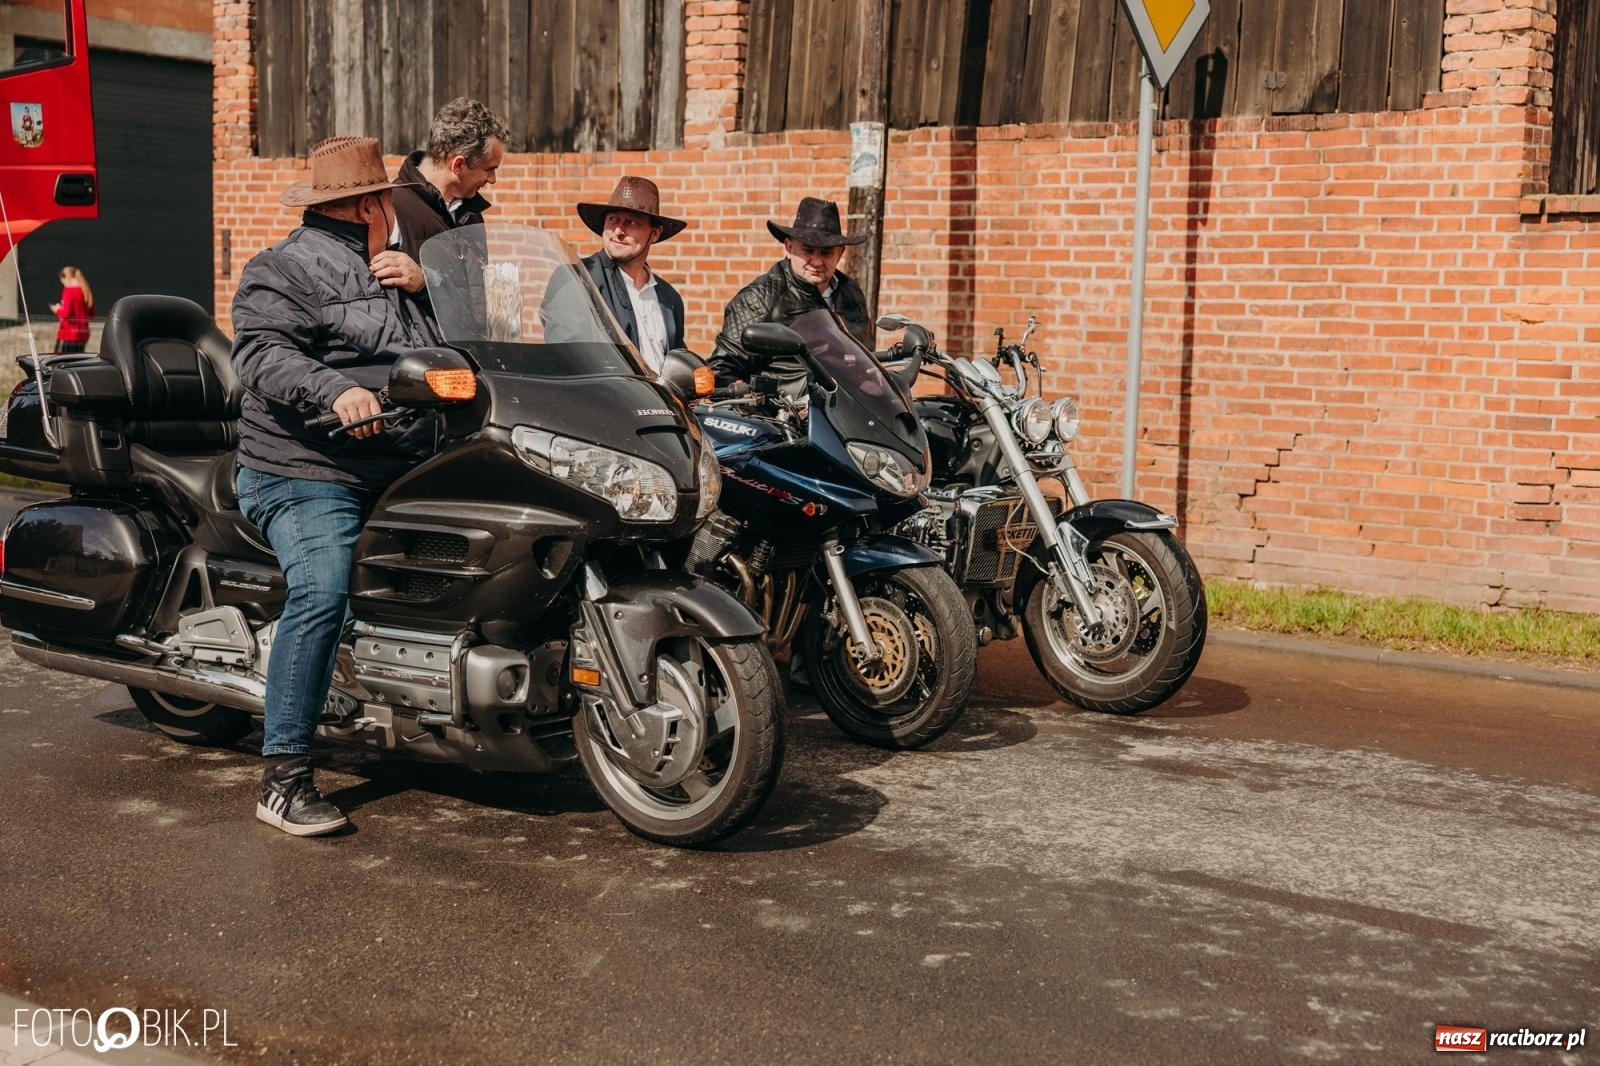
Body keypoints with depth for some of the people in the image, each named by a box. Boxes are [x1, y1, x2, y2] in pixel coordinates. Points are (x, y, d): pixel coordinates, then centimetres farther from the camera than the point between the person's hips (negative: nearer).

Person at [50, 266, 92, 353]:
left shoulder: (69, 290, -13)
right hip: (82, 335, 7)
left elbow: (65, 313, -19)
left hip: (68, 336, -7)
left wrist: (57, 309, 0)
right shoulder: (86, 291, 8)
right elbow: (91, 312, 17)